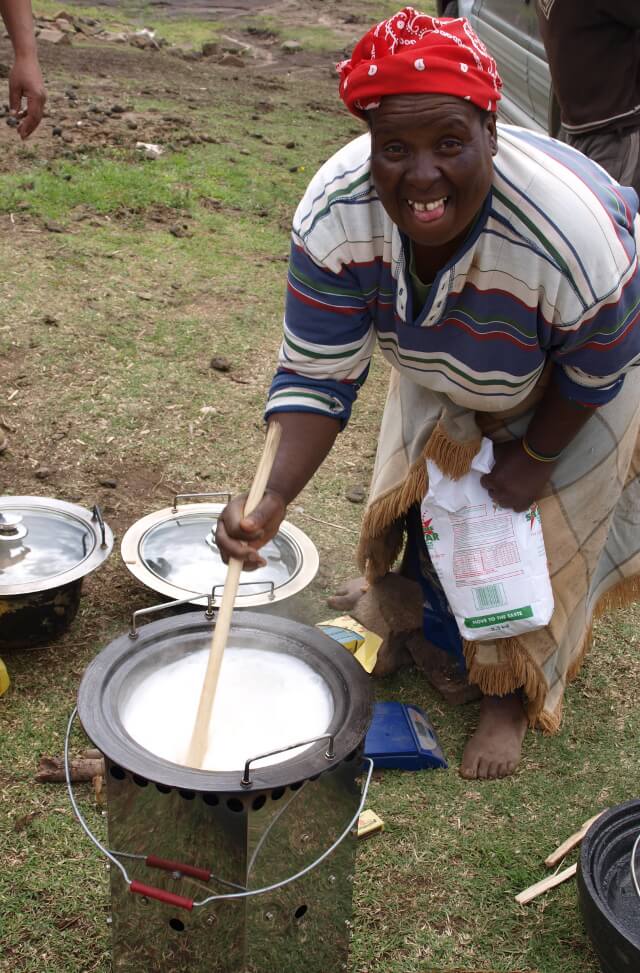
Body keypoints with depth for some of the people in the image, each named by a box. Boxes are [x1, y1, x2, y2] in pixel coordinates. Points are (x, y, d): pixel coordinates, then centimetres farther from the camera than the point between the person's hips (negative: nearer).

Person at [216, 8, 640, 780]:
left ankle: (512, 696, 26)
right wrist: (272, 504, -43)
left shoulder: (576, 237, -44)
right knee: (421, 490, 13)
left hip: (560, 389, -3)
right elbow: (316, 375, -31)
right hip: (444, 371, 3)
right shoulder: (336, 212, -35)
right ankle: (428, 615, 45)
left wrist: (533, 460, -15)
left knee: (539, 529, 4)